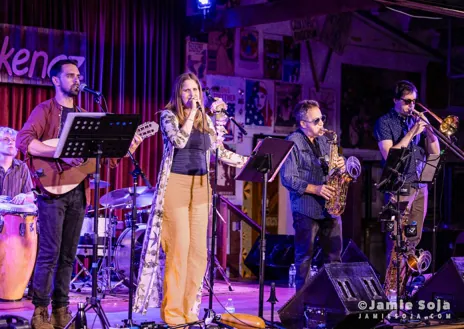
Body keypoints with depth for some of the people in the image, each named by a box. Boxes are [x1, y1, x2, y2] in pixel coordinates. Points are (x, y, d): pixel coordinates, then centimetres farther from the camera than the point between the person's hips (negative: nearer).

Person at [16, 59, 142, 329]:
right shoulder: (45, 110, -1)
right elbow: (24, 140, -16)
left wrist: (126, 147, -2)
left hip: (78, 192, 6)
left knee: (68, 254, 7)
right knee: (50, 253, -9)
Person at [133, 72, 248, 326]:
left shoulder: (205, 120, 14)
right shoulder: (169, 115, -1)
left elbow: (220, 151, 18)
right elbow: (179, 141, -19)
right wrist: (192, 113, -12)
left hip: (201, 188, 6)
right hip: (176, 186, -6)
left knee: (198, 251, 3)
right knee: (179, 249, -9)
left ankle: (189, 309, 10)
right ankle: (172, 312, -3)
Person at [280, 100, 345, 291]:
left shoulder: (324, 140, 14)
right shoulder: (293, 143, -6)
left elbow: (335, 167, 21)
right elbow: (288, 178, -13)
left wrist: (340, 165, -3)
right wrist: (315, 189, -21)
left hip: (329, 207, 6)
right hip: (306, 209, -6)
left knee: (334, 255, 8)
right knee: (304, 256, 1)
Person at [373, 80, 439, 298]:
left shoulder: (416, 120, 15)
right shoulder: (384, 122, 0)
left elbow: (435, 152, 11)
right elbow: (389, 155, -12)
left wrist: (428, 129, -6)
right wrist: (411, 133, -14)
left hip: (420, 187, 6)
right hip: (399, 188, -6)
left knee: (413, 240, 7)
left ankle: (404, 287, 14)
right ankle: (390, 290, -9)